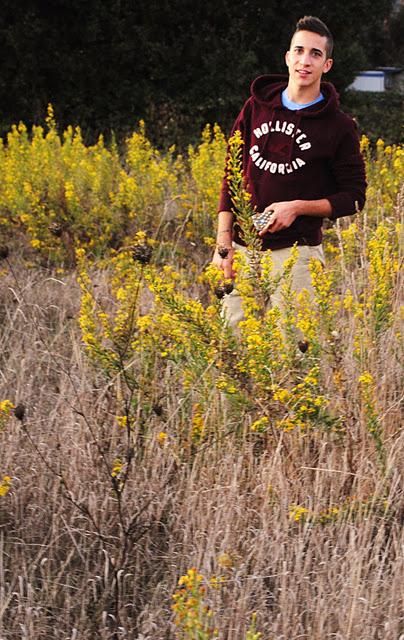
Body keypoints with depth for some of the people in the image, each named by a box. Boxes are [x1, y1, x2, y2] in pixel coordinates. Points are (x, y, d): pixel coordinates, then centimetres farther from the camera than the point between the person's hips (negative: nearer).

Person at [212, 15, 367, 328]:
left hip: (297, 251, -3)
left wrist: (297, 207, -12)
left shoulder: (338, 126, -1)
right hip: (244, 249, 3)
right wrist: (224, 244, 3)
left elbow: (353, 197, 2)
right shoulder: (256, 108, 9)